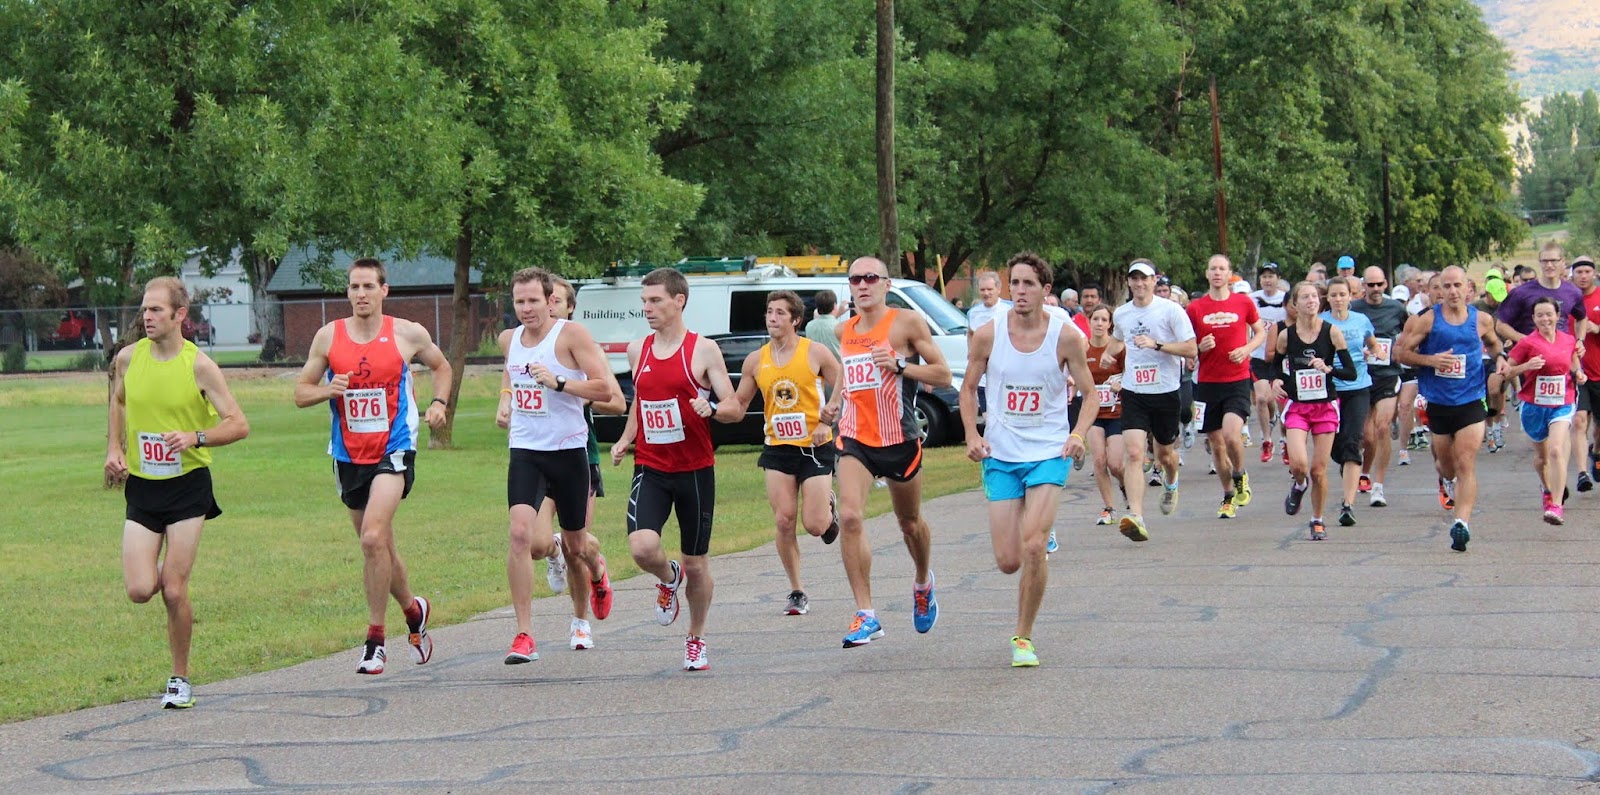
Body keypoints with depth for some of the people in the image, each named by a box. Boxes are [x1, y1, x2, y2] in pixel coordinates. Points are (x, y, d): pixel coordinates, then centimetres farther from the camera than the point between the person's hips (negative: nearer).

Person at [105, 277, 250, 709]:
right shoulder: (127, 359, -1)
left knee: (173, 589, -6)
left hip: (188, 484, -3)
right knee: (139, 591, -8)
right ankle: (161, 572, 30)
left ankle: (180, 678, 12)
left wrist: (196, 438, -25)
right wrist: (114, 449, 8)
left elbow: (239, 424, -9)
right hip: (140, 486, 3)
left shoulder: (199, 365, -10)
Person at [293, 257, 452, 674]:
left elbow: (441, 366, 17)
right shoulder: (328, 336, 1)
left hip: (394, 450, -4)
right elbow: (300, 392, 6)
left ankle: (375, 639, -14)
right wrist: (327, 390, -14)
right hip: (348, 454, 4)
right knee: (378, 545, 14)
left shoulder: (408, 334, -2)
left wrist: (438, 403, 0)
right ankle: (414, 611, 39)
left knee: (373, 536, -21)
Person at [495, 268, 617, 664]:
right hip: (525, 452, 3)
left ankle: (597, 568, 53)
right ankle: (524, 635, -15)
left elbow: (604, 390, -14)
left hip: (568, 450, -3)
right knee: (521, 534, -19)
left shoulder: (572, 334, -10)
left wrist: (557, 382, -24)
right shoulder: (509, 339, 7)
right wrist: (504, 402, 11)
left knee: (576, 545, 12)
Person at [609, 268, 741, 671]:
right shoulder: (638, 350, 8)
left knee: (697, 564, 6)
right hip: (650, 469, 3)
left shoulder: (703, 350, -4)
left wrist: (711, 408, -25)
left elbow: (735, 408, -4)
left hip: (695, 470, -2)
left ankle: (696, 641, 28)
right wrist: (625, 439, 11)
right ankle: (669, 578, 14)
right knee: (642, 547, -21)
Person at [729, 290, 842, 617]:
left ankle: (829, 506, 32)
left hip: (814, 447, -3)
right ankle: (796, 591, 7)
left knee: (814, 525, -7)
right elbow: (739, 404, 12)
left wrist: (828, 423, -12)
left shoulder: (815, 353, -6)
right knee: (783, 522, -6)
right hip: (777, 449, 3)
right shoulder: (756, 361, 4)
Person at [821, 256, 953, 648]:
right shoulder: (845, 331, 10)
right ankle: (866, 615, -17)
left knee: (909, 522, 15)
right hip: (854, 439, 3)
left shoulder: (906, 323, -6)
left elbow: (943, 375, -7)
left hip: (899, 439, -3)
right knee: (849, 518, -18)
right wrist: (834, 403, 9)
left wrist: (900, 366, -20)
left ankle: (923, 582, 47)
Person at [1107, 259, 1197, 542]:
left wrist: (1156, 344, -23)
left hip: (1165, 392, -2)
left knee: (1165, 453, 15)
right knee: (1134, 453, -16)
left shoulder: (1171, 310, -7)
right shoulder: (1120, 314, 7)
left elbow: (1191, 349, -11)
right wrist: (1109, 354, 8)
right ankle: (1136, 517, -24)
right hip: (1133, 393, 2)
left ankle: (1171, 484, 52)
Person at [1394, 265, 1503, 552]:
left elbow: (1493, 344, 24)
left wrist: (1500, 359, 1)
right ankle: (1447, 482, 54)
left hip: (1470, 402, -1)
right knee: (1445, 461, 18)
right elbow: (1400, 350, -2)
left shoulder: (1482, 320, 3)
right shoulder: (1427, 320, -4)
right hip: (1436, 402, 1)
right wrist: (1431, 360, -16)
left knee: (1466, 464, -14)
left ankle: (1462, 522, -21)